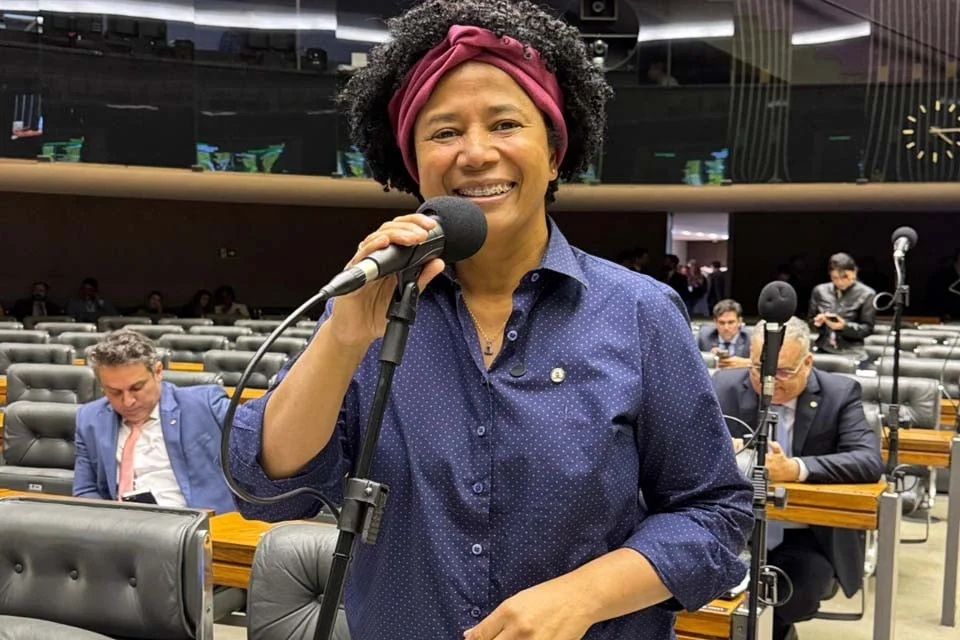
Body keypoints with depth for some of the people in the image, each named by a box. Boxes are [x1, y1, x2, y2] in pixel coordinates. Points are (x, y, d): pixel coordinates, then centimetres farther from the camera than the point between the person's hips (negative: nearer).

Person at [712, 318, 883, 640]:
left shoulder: (839, 393, -6)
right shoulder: (725, 385, -1)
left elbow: (870, 461, -18)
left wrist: (795, 469, -34)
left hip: (806, 539, -1)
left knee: (793, 600, -27)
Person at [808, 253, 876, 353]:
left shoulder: (866, 294, 2)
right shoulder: (820, 290, 10)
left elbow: (868, 328, -1)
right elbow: (810, 321, 18)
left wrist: (845, 326, -16)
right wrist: (818, 321, -4)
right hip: (822, 350, 3)